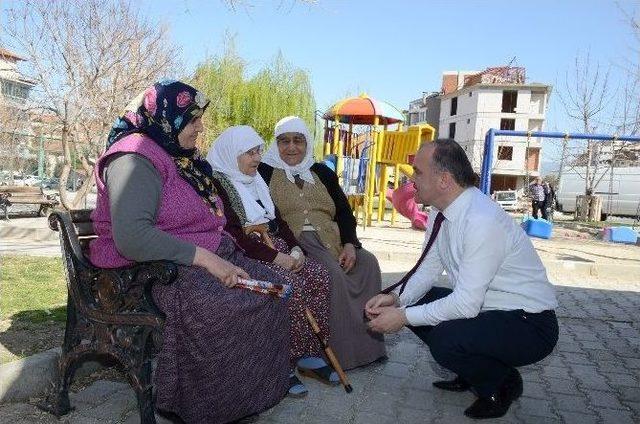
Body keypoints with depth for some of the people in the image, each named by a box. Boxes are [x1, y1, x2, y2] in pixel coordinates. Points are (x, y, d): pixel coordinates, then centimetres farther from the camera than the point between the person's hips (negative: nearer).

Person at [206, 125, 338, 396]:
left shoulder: (255, 181, 19)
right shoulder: (217, 183, -6)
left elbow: (277, 219, 18)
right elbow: (233, 233, -17)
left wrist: (295, 247, -1)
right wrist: (276, 257, -21)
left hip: (275, 247, 8)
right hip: (244, 255, -8)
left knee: (319, 276, -13)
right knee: (291, 284, -29)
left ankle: (308, 353, -7)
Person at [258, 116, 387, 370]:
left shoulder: (322, 173, 21)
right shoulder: (266, 172, 7)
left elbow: (344, 212, 14)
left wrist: (349, 244, -5)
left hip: (331, 241, 5)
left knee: (368, 262, -20)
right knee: (332, 273, -31)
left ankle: (369, 343, -12)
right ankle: (341, 352, -19)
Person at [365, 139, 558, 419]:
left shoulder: (482, 222, -30)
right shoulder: (440, 212, -3)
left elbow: (466, 304, -30)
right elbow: (428, 269, 6)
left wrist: (403, 317, -24)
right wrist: (396, 297, -11)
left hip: (529, 325, -8)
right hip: (480, 307, 9)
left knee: (444, 340, -31)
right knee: (411, 302, 3)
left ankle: (503, 383, 3)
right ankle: (471, 374, 17)